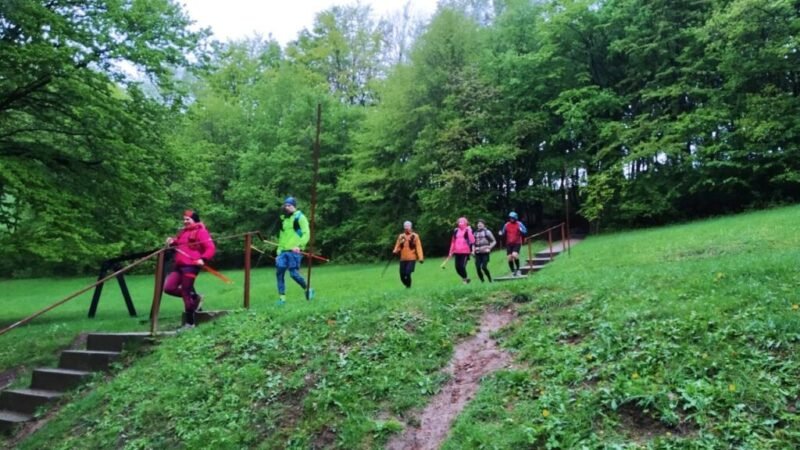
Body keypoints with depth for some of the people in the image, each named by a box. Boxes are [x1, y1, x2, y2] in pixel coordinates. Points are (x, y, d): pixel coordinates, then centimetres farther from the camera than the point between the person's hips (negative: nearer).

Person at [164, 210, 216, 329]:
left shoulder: (201, 232, -6)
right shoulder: (183, 232, 20)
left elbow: (211, 248, -13)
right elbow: (178, 245, 32)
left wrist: (203, 259, -29)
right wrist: (172, 242, 8)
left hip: (191, 266, -9)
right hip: (179, 265, 9)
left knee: (186, 293, -6)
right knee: (168, 288, 1)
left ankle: (190, 323, 5)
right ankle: (194, 297, 18)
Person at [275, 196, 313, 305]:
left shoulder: (300, 217, -3)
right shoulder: (283, 218, 18)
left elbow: (306, 234, -10)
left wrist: (299, 246, -20)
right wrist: (279, 248, 20)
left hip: (294, 251, -6)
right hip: (283, 251, 7)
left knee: (294, 273, -9)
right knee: (279, 272, -3)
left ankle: (308, 290, 16)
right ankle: (282, 297, 4)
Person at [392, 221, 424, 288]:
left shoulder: (415, 236, 2)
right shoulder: (401, 236, 11)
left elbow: (418, 247, -2)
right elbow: (398, 245, 12)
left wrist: (420, 258, -9)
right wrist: (395, 251, -11)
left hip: (412, 259, -3)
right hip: (403, 259, 3)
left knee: (408, 273, -17)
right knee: (402, 275, 1)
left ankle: (409, 287, 1)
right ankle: (407, 285, 27)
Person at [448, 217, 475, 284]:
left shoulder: (468, 230, -3)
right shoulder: (456, 231, 10)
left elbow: (472, 240, -15)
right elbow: (453, 241, 15)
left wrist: (469, 231, -19)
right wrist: (451, 252, 14)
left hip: (465, 252, -5)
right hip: (457, 252, 5)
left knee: (462, 266, -12)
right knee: (457, 267, 5)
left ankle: (465, 279, 12)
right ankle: (465, 278, 29)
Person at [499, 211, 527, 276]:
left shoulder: (519, 224, -4)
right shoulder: (507, 225, 4)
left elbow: (525, 231, -4)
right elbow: (503, 233, 13)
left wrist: (521, 230, -23)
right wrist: (501, 233, -8)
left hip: (517, 243, -3)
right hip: (509, 244, 3)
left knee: (514, 255, -23)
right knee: (510, 258, -2)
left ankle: (518, 269, -3)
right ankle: (513, 272, 14)